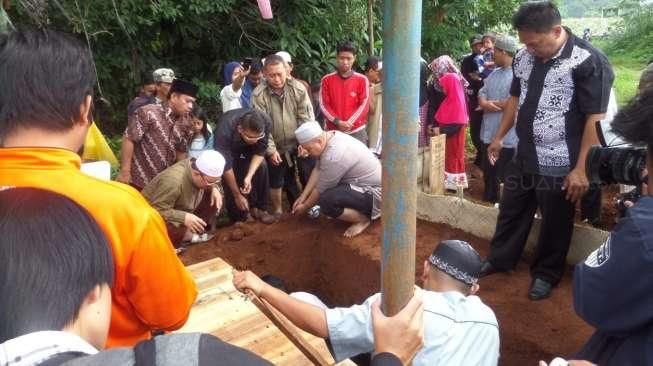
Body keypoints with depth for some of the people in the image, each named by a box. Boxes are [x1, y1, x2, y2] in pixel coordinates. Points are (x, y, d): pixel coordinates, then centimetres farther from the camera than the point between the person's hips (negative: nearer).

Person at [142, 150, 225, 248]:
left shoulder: (198, 165, -15)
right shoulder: (173, 181, -38)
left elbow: (212, 185, 6)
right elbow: (157, 211, -34)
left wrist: (214, 189, -16)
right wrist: (184, 218, -42)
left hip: (182, 208, 8)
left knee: (213, 199, -7)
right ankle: (188, 236, -7)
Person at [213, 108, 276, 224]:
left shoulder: (266, 123, -34)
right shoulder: (224, 131, -41)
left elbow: (260, 152, -21)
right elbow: (226, 167, -33)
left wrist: (249, 177, -34)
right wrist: (237, 195, -26)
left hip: (248, 150, 3)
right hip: (227, 149, -2)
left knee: (261, 166, -20)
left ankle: (259, 208, -5)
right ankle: (238, 219, 1)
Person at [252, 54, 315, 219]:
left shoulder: (298, 88, -11)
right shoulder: (258, 94, -15)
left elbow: (306, 117, -8)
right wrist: (271, 150, -14)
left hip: (300, 143, 1)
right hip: (277, 146, 0)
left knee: (309, 175, 6)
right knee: (277, 180, 12)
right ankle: (277, 211, 30)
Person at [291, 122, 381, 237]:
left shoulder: (333, 156, -28)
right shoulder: (330, 136, -1)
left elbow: (321, 189, -16)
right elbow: (317, 170, 4)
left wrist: (305, 207, 0)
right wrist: (303, 196, 3)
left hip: (374, 193, -10)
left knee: (325, 201, -27)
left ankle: (363, 219, -4)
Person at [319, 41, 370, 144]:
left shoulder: (362, 80, 2)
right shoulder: (327, 80, 4)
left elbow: (364, 105, -2)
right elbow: (324, 105, 0)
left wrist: (349, 123, -12)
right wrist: (337, 122, -12)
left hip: (356, 131, 0)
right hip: (333, 131, 0)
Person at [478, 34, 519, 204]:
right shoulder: (495, 73, 15)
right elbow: (482, 93, 13)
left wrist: (492, 103, -10)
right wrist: (485, 103, -11)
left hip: (507, 137, -8)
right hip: (489, 133, 8)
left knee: (506, 176, 3)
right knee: (488, 173, 18)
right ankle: (489, 201, 33)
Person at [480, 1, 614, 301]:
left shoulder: (589, 61, -17)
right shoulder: (524, 57, 1)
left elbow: (595, 119, -17)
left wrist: (581, 168, -18)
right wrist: (499, 137, 17)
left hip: (560, 165, -5)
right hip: (523, 158, 6)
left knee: (555, 224, 11)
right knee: (510, 213, 19)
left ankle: (546, 274, 32)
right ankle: (499, 259, 39)